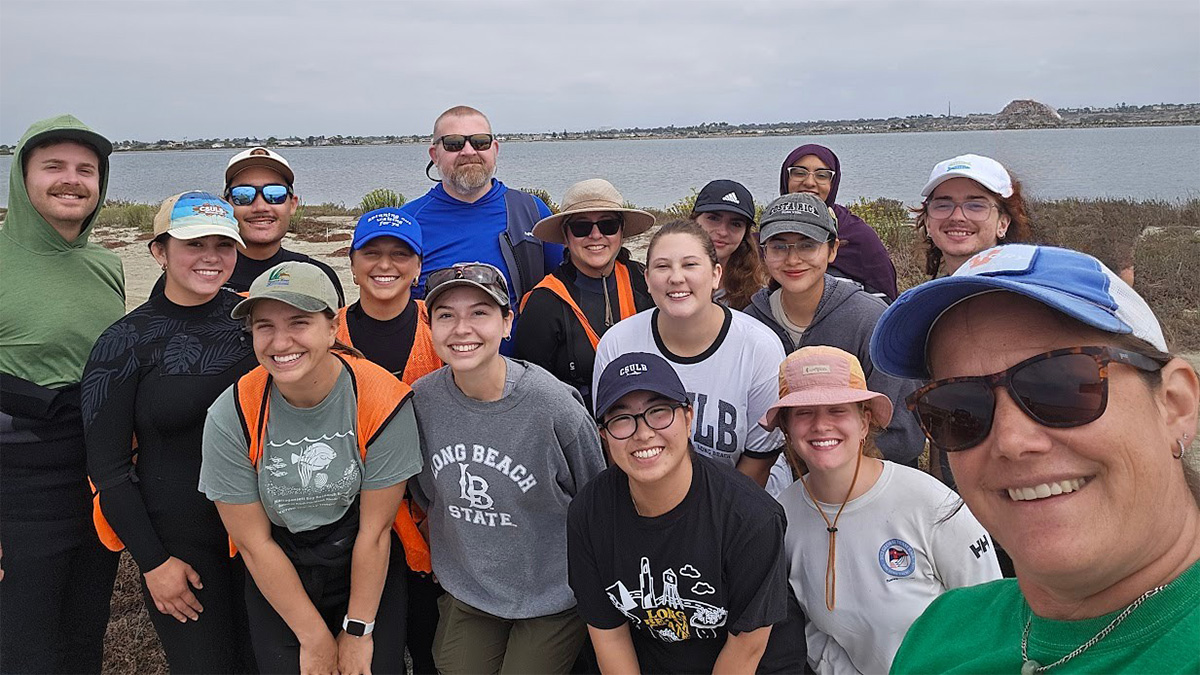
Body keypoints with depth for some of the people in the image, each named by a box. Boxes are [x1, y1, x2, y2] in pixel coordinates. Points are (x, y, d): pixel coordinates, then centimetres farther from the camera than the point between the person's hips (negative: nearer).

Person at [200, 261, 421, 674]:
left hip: (369, 575, -1)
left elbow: (375, 532, -14)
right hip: (276, 581, 1)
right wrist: (315, 638, -8)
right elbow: (253, 542, -11)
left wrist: (357, 632, -8)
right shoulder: (230, 418, -18)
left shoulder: (383, 402, -22)